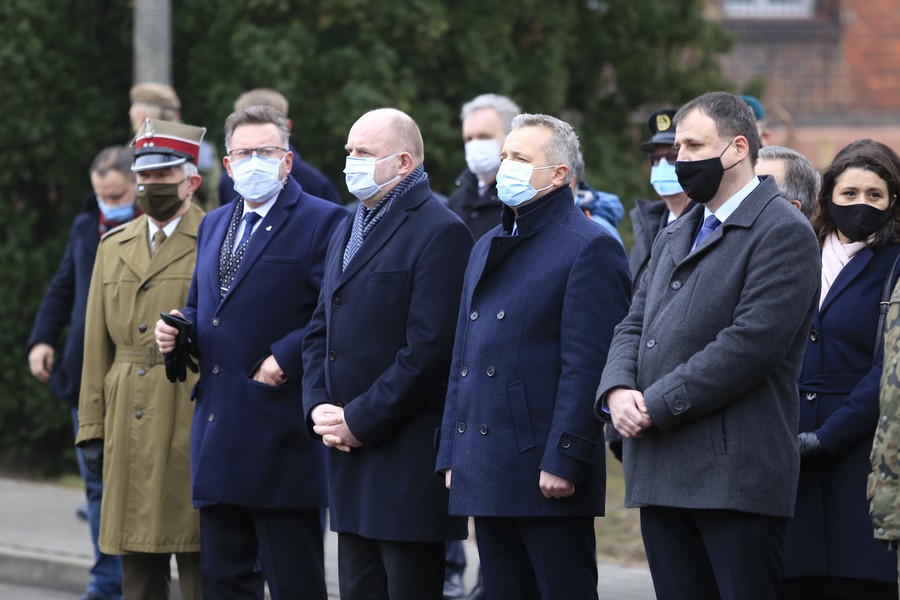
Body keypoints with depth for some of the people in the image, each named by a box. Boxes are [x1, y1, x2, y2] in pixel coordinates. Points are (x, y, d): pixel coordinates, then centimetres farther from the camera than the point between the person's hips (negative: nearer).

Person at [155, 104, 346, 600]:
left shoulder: (322, 222, -5)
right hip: (218, 438, 8)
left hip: (282, 439, -7)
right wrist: (179, 329, 8)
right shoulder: (214, 226, 20)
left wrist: (286, 358, -19)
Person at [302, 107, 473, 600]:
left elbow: (428, 349, -17)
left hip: (409, 459, -9)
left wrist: (359, 420, -16)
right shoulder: (348, 233, 19)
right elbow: (320, 332, 19)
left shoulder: (440, 233, -10)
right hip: (350, 450, 9)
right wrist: (318, 407, 1)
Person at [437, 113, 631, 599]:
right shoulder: (487, 248, 19)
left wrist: (563, 462, -19)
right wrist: (451, 456, 15)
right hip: (485, 475, 8)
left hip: (548, 475, -8)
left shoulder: (590, 248, -8)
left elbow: (587, 367, -14)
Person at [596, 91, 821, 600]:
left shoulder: (783, 232, -6)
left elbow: (751, 343, -16)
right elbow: (635, 326, 19)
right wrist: (618, 390, -4)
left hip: (737, 477, -8)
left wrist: (657, 405, -15)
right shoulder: (675, 238, 23)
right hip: (662, 478, 8)